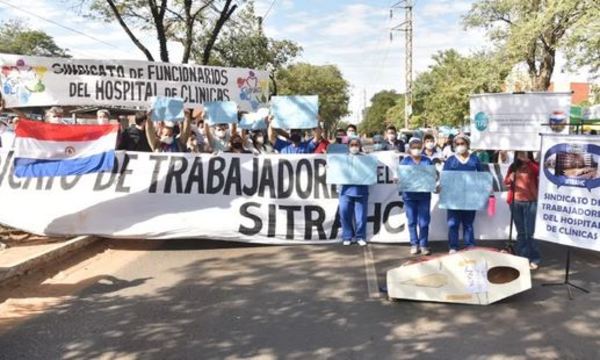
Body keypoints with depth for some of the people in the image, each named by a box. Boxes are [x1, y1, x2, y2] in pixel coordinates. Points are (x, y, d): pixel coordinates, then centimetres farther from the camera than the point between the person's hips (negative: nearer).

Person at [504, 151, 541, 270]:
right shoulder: (513, 166, 10)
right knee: (520, 232, 11)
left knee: (530, 232, -5)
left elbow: (540, 172, -22)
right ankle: (522, 258, 19)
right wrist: (510, 178, -10)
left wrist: (528, 161, -27)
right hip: (515, 202, 4)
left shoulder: (533, 166, -1)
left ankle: (534, 259, 3)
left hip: (530, 202, -4)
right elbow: (506, 182, 11)